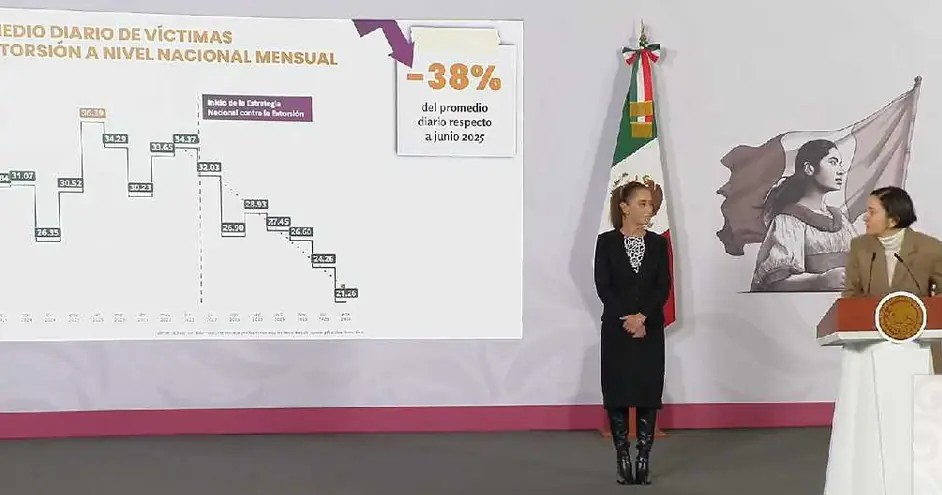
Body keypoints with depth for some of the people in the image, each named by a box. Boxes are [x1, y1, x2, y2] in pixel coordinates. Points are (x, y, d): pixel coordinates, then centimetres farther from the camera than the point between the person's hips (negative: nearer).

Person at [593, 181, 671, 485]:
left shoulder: (658, 243, 4)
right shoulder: (606, 241, -3)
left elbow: (664, 287, -3)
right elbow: (603, 287, -8)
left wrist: (642, 317, -16)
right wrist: (626, 319, -15)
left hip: (650, 329, 2)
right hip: (616, 329, -2)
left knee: (648, 394, 3)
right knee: (617, 394, 2)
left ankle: (644, 461, 10)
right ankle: (623, 461, 12)